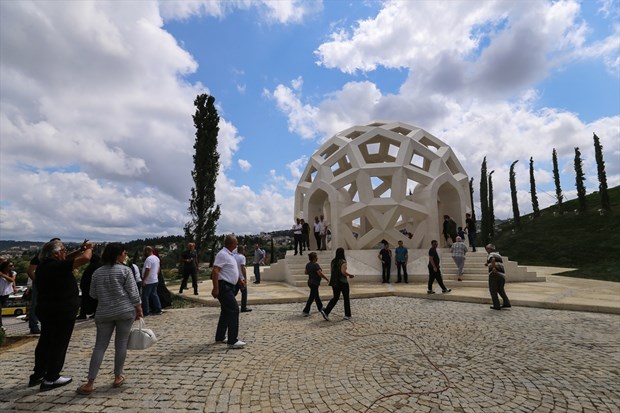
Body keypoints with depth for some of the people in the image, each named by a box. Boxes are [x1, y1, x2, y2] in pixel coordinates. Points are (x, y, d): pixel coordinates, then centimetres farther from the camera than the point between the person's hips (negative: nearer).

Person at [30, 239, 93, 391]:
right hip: (62, 312, -9)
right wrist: (89, 248, -7)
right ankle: (51, 379, 11)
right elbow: (85, 258, -27)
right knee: (59, 344, 2)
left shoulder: (44, 266, 5)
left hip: (46, 310, 9)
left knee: (45, 342, 20)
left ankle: (37, 375, 31)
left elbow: (66, 260, 18)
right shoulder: (57, 267, -22)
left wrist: (80, 250, 6)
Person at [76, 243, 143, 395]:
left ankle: (90, 383, 8)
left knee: (100, 346, 9)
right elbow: (133, 293, -9)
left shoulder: (97, 272, 6)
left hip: (104, 313, 4)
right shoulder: (125, 270, -7)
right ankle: (118, 377, 16)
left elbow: (93, 294, 11)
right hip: (125, 311, -3)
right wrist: (139, 309, 0)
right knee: (121, 344, 7)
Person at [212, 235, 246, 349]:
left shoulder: (229, 255, 15)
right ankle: (232, 341, -9)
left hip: (229, 287, 11)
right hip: (223, 286, -11)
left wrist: (240, 280, 25)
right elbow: (215, 271, -23)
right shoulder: (222, 254, -16)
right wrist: (215, 288, -27)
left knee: (226, 311, 16)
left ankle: (220, 337, 28)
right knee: (234, 310, -13)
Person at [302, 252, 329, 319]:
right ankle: (305, 311, 5)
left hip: (310, 282, 9)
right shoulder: (315, 265, -21)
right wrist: (327, 279, -11)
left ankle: (320, 309, 36)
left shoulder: (308, 264, 5)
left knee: (316, 296, 21)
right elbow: (320, 274, -23)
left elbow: (306, 272, 18)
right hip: (314, 283, -9)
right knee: (312, 297, -1)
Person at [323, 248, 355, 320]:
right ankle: (347, 315, 20)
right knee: (346, 298, 10)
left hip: (335, 282, 6)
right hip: (343, 282, -6)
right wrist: (350, 275, -8)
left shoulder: (333, 261, 7)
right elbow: (343, 272, -24)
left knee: (335, 298, 13)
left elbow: (332, 272, 11)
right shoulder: (343, 261, -14)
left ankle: (326, 312, -1)